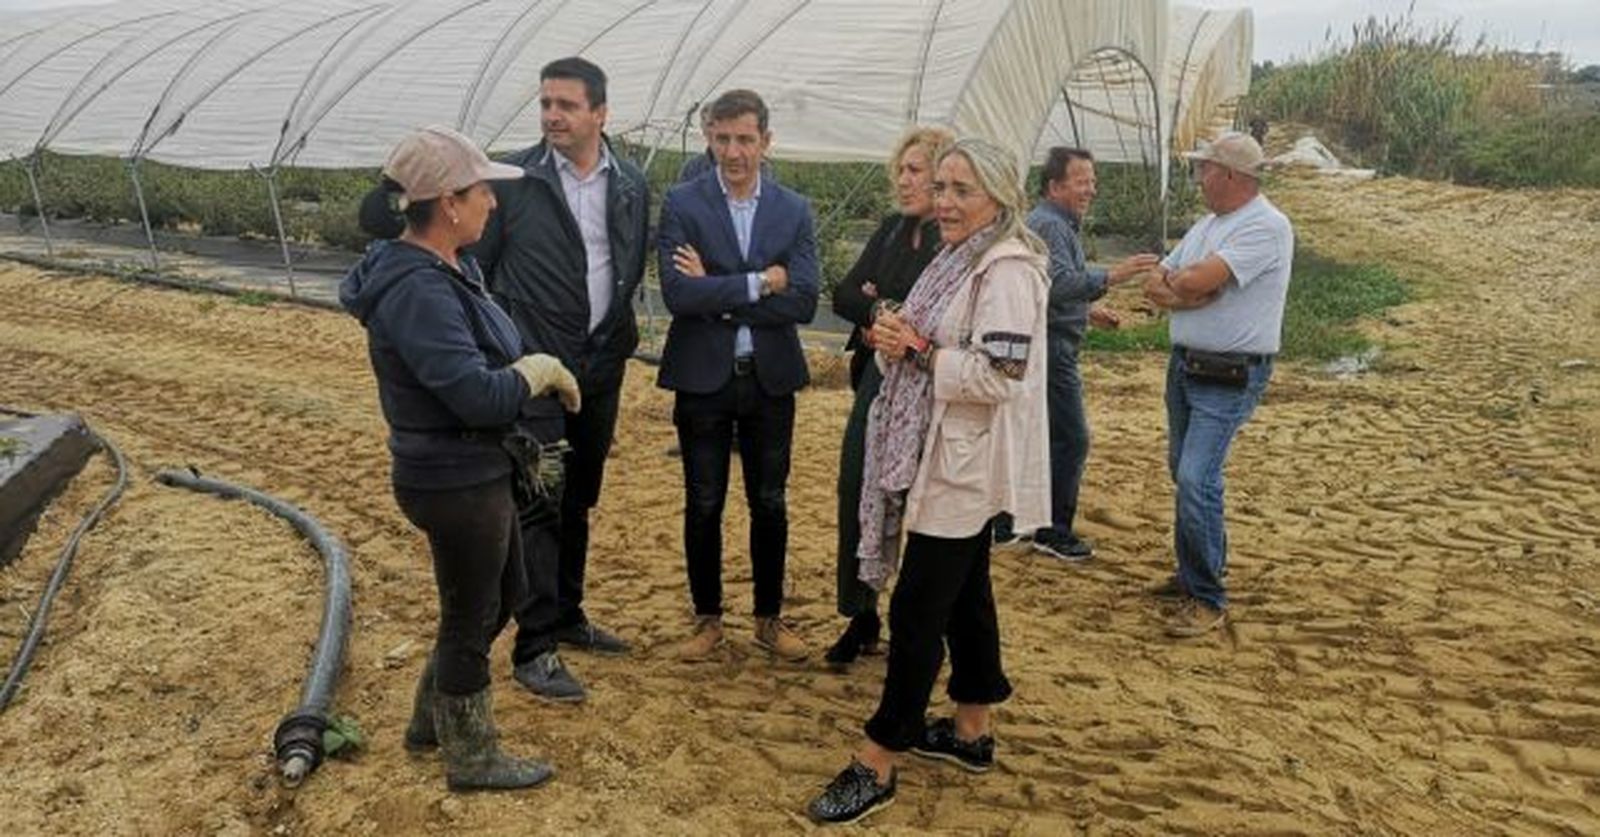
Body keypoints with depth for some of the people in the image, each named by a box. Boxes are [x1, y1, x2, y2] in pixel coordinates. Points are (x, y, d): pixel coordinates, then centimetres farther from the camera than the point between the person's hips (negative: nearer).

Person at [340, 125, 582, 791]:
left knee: (502, 594, 25)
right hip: (456, 484, -10)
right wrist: (545, 369, -16)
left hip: (477, 472, 10)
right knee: (471, 618, 9)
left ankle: (432, 720, 43)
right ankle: (471, 759, 32)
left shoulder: (450, 268, 4)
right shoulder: (417, 292, -27)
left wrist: (534, 372, 1)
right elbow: (480, 397, -31)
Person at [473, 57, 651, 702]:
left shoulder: (631, 185, 5)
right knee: (535, 503, -1)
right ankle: (534, 648, 7)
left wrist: (619, 335, 10)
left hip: (601, 366, 5)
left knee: (578, 501, 16)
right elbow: (476, 267, -4)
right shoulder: (511, 179, -7)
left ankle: (566, 615, 31)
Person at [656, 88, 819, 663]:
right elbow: (677, 293, -18)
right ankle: (707, 618, 27)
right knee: (703, 505, 9)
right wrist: (759, 282, -16)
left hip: (770, 379, 2)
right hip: (703, 378, -2)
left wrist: (718, 295, -15)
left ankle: (769, 618, 28)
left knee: (769, 504, 12)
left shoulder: (794, 211, 2)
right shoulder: (682, 204, -4)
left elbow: (804, 302, -10)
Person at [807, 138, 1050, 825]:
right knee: (964, 593, 17)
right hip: (944, 457, 10)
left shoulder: (1008, 271, -17)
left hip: (966, 466, -10)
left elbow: (1000, 377, -24)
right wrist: (897, 341, -3)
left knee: (917, 608, -5)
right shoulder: (959, 260, 14)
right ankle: (971, 730, 31)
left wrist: (916, 350, -17)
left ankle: (877, 763, 5)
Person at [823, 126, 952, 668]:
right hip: (878, 382, 6)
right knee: (856, 494, 7)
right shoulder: (892, 230, 11)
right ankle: (861, 618, 23)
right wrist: (884, 311, -13)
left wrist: (879, 311, -11)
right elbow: (843, 295, 6)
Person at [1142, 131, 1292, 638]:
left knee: (1196, 480, -16)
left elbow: (1196, 280, -26)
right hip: (1185, 365, 9)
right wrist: (1190, 293, -12)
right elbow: (1154, 286, 8)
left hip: (1230, 377, -9)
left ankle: (1207, 600, -5)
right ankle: (1196, 573, 32)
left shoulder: (1266, 226, -15)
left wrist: (1176, 281, -4)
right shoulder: (1209, 224, 14)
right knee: (1185, 473, 16)